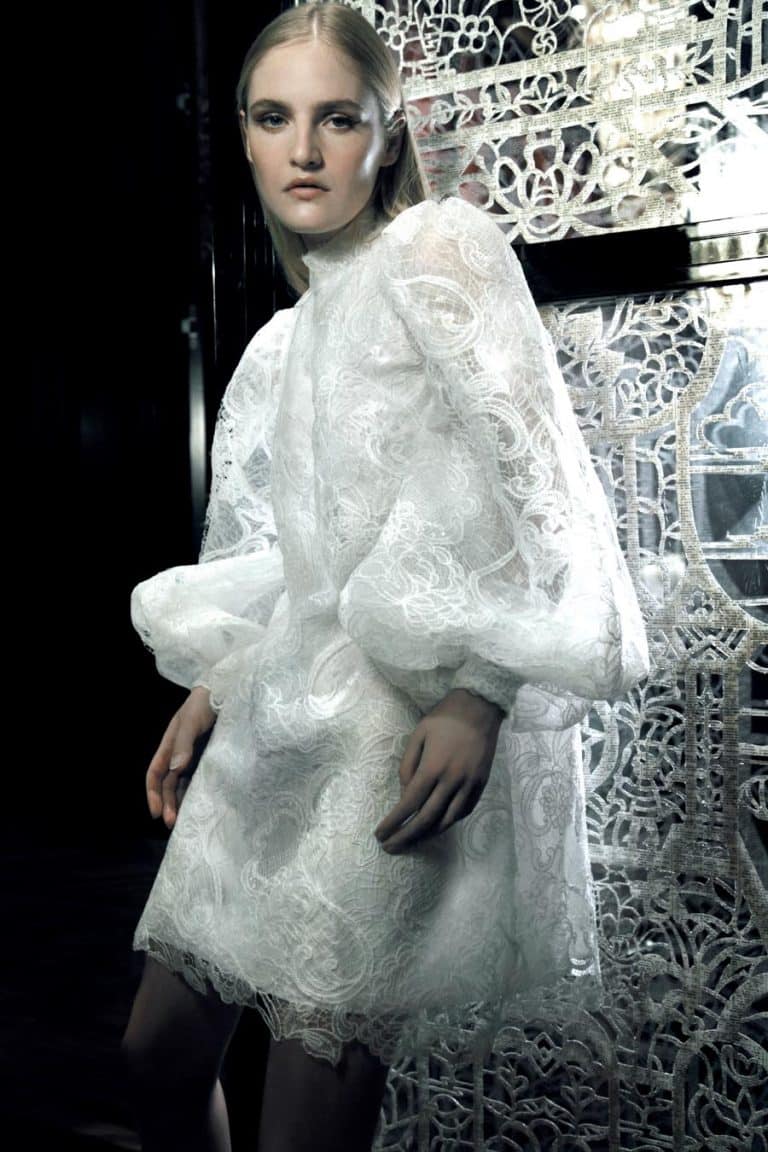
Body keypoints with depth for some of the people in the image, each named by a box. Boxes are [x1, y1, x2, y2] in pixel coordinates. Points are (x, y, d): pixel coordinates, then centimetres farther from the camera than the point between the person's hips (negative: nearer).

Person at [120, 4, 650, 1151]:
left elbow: (530, 478, -13)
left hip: (413, 720, -8)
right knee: (159, 1050, 10)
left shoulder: (438, 249, -2)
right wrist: (207, 692, 21)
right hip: (285, 714, 8)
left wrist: (478, 699, -21)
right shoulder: (285, 341, 22)